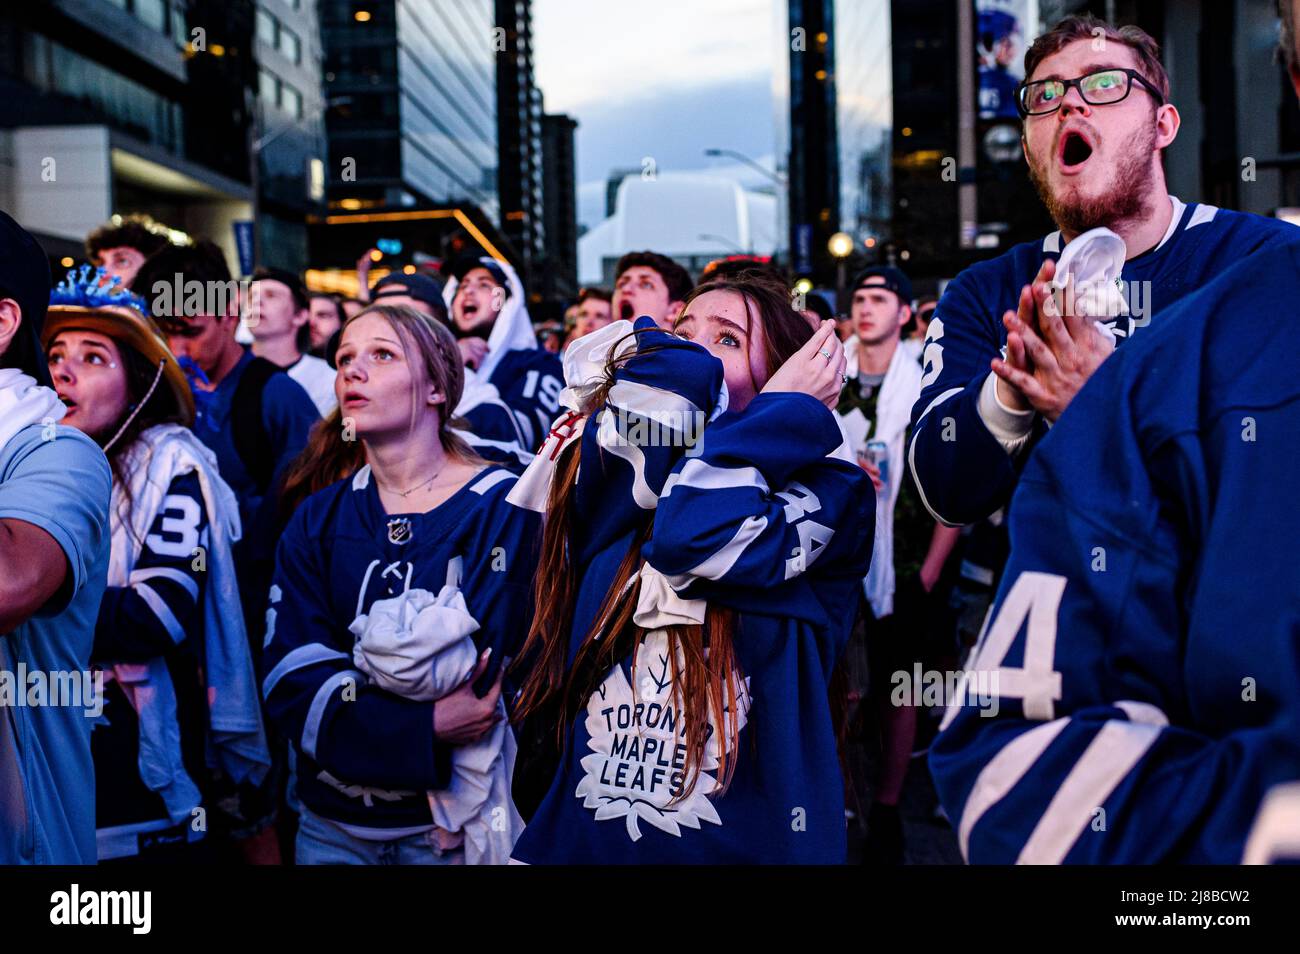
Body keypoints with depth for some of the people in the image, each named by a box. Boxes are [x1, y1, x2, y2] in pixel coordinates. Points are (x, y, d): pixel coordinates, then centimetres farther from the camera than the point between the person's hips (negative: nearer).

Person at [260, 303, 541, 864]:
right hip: (330, 825, 4)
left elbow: (475, 673, -18)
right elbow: (288, 677, -8)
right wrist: (421, 728, -21)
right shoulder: (319, 519, 4)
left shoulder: (503, 508, -8)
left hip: (454, 821, -4)